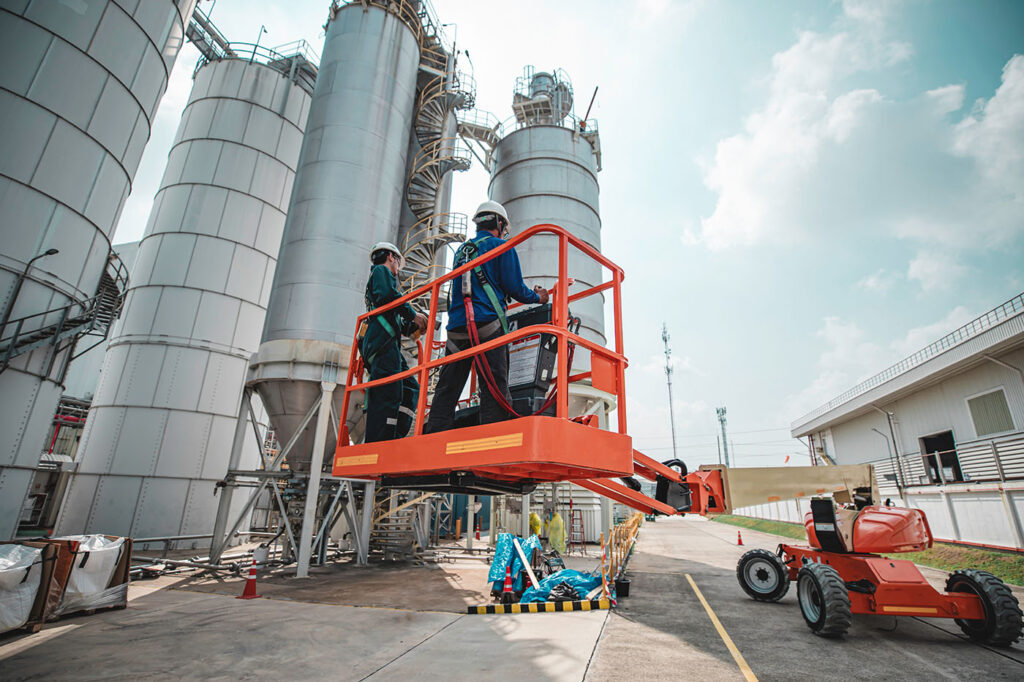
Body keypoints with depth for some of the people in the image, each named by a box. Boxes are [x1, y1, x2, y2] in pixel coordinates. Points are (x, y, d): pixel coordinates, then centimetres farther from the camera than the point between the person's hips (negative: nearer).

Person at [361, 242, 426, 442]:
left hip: (375, 345, 10)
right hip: (384, 344, -10)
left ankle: (393, 440, -2)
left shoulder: (373, 280, 36)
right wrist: (413, 314, -6)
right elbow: (387, 295, -15)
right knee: (389, 394, -17)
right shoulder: (382, 271, 10)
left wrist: (414, 325, 21)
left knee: (410, 388, 6)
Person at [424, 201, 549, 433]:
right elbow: (514, 287, 1)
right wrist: (537, 297, 20)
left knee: (446, 390, 6)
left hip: (456, 327, 6)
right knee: (494, 391, -5)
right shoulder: (501, 246, 6)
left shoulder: (461, 250, 25)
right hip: (486, 323, -6)